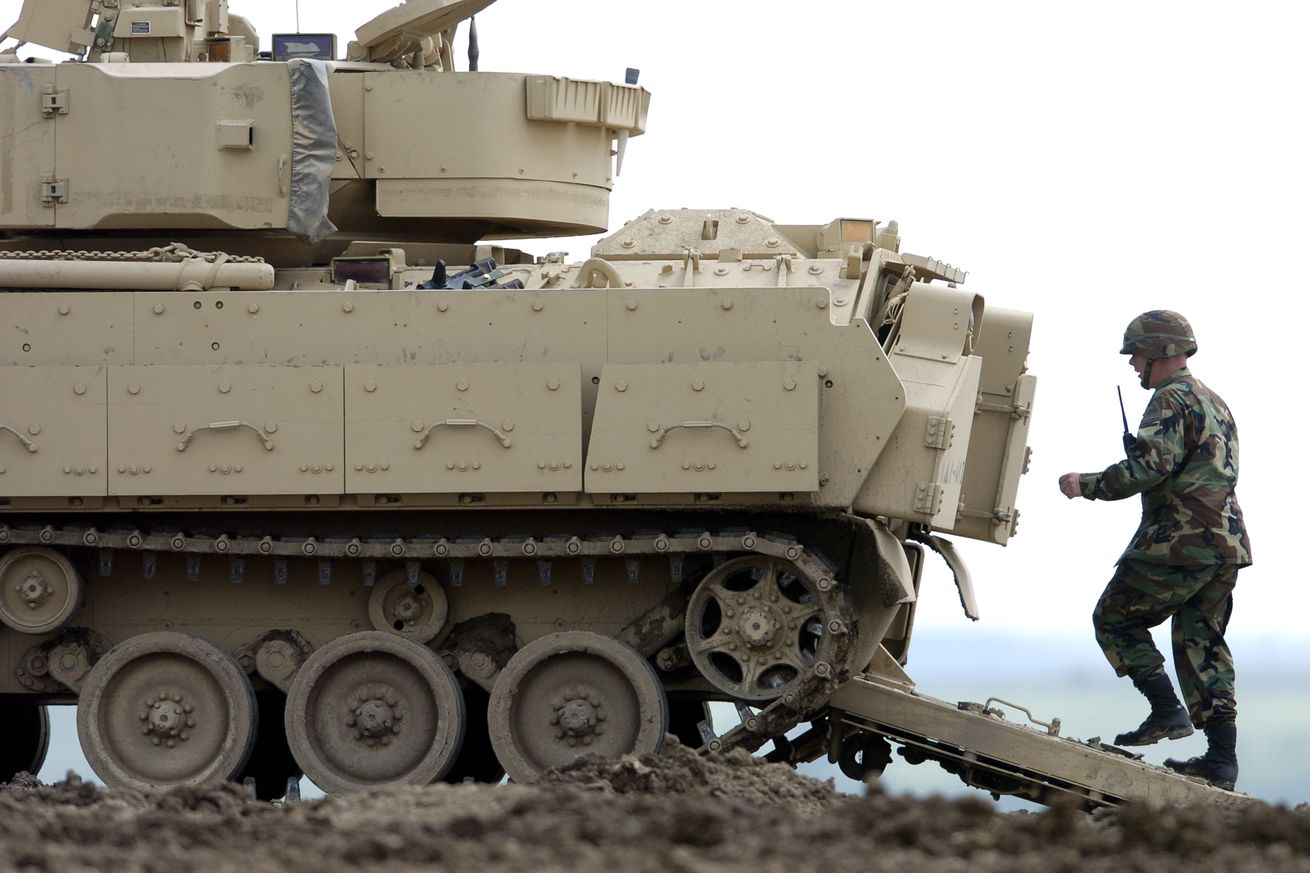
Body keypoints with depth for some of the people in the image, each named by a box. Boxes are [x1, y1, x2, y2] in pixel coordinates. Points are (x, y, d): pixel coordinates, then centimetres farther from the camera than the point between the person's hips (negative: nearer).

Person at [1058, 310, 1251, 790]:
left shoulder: (1173, 399, -9)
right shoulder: (1215, 403, 21)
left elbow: (1147, 467, -20)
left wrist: (1086, 485, -9)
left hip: (1180, 542, -9)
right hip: (1226, 543, 9)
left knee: (1115, 619, 4)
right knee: (1202, 643, 9)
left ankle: (1167, 711, -7)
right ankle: (1221, 758, 3)